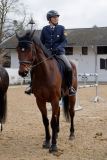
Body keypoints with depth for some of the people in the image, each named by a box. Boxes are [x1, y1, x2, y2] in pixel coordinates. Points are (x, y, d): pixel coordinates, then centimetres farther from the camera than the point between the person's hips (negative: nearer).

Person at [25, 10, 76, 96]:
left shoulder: (61, 28, 3)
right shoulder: (44, 29, 7)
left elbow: (64, 41, -4)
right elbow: (41, 42, 13)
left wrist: (58, 48, -22)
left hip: (59, 53, -2)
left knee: (69, 68, -21)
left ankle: (70, 86, 1)